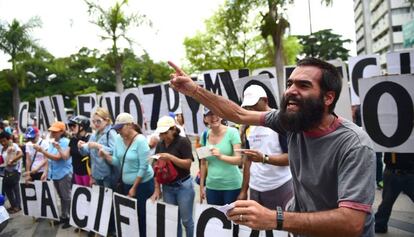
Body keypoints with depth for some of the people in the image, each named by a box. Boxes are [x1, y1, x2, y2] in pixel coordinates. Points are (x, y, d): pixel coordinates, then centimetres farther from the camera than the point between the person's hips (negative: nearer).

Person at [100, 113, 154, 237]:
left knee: (141, 215, 4)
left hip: (142, 184, -6)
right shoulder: (118, 139, 2)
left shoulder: (140, 140, -19)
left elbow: (143, 167, -19)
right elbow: (117, 161, 3)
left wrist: (134, 188, -16)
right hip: (126, 183, 6)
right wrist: (105, 155, -16)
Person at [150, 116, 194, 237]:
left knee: (186, 219, 5)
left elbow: (188, 164, -15)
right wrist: (157, 188, 1)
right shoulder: (160, 144, 5)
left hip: (183, 186, -5)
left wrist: (170, 157, -26)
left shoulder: (183, 141, -12)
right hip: (167, 187, 5)